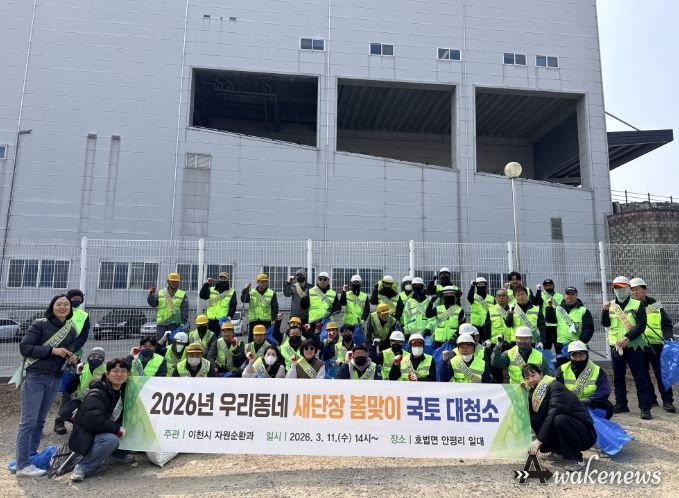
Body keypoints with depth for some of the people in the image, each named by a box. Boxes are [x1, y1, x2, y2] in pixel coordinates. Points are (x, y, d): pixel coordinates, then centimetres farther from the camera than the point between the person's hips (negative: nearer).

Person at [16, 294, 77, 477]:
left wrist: (72, 359, -5)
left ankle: (32, 457, 22)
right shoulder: (40, 324, -6)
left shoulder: (71, 330, 10)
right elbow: (24, 347, -11)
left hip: (55, 380, 6)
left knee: (40, 421, 12)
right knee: (28, 421, -5)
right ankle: (23, 465, -1)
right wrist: (52, 350, -18)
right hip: (35, 377, -5)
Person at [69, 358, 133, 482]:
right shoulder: (96, 394, -21)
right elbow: (93, 420, -33)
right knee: (112, 439, -36)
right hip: (86, 437, -8)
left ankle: (117, 453, 11)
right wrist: (117, 428, -26)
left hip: (107, 432, 8)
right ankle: (82, 468, -18)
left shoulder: (123, 392, 1)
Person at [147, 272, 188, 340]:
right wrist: (151, 294, -10)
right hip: (161, 323, 3)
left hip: (174, 324, -2)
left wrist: (184, 323, -5)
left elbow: (185, 311, 2)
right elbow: (153, 303, 6)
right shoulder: (160, 293, 13)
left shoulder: (182, 294, 6)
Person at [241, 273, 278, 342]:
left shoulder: (272, 293, 5)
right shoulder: (251, 292, 10)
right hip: (253, 321, 2)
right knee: (251, 340, 7)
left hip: (266, 321, -1)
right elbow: (244, 300, -6)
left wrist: (274, 319, -5)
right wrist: (245, 290, -19)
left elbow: (275, 308, 4)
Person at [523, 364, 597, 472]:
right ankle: (558, 449, 9)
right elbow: (532, 415, -4)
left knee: (559, 419, -35)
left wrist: (539, 440, -36)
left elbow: (553, 413, -32)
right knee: (535, 419, -11)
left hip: (586, 433, -7)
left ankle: (575, 460, -16)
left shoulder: (555, 386, -19)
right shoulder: (534, 392, 4)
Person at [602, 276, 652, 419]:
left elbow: (641, 325, -11)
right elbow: (605, 324, 1)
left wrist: (628, 338, -21)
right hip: (616, 346, 4)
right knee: (618, 377, 11)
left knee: (640, 377, -2)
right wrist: (605, 310, -15)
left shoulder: (637, 305, -2)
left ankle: (645, 408, 3)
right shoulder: (611, 305, 9)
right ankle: (621, 405, 22)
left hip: (633, 346, -4)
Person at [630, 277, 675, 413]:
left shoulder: (656, 305, 6)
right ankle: (650, 400, 20)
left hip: (655, 345, -1)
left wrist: (668, 337, -4)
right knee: (643, 375, 8)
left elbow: (666, 323, 10)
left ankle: (667, 401, 9)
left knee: (661, 373, 0)